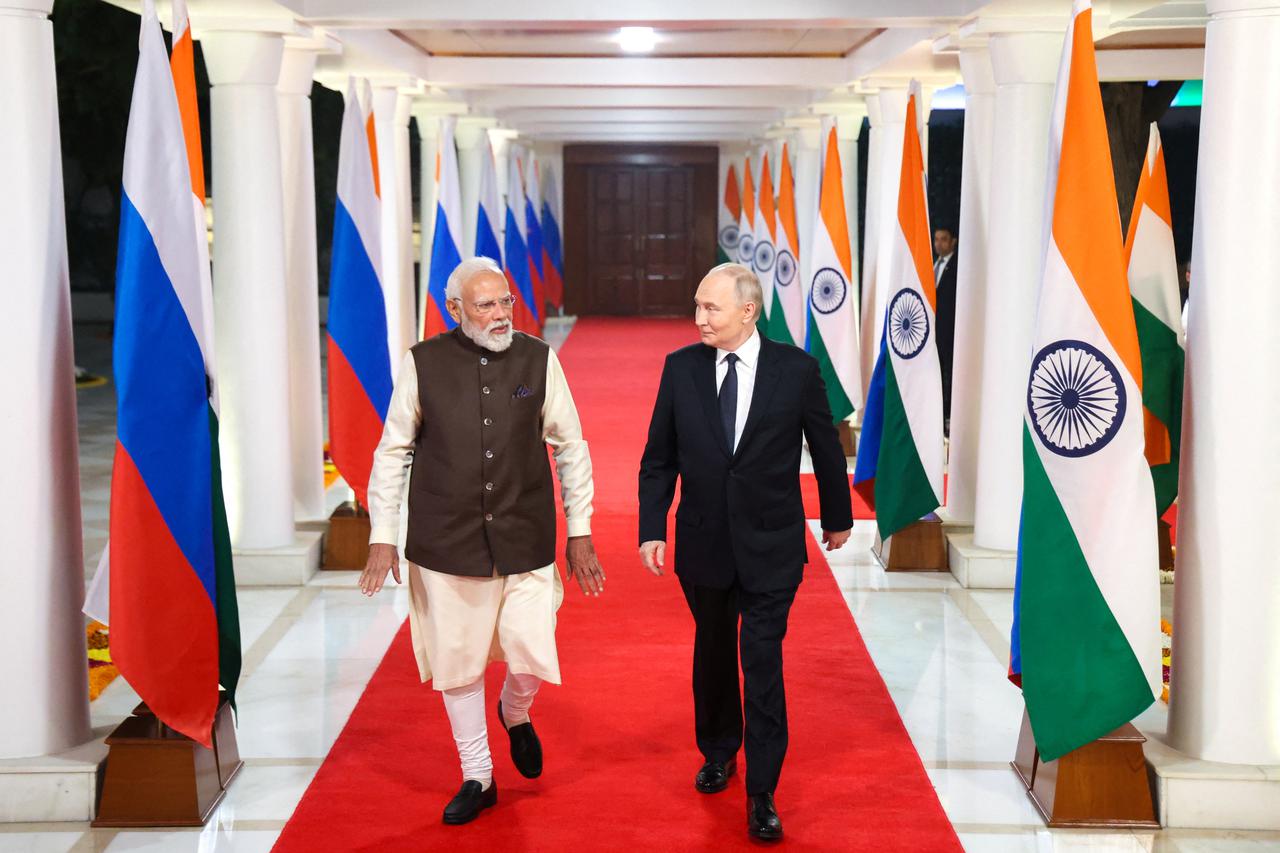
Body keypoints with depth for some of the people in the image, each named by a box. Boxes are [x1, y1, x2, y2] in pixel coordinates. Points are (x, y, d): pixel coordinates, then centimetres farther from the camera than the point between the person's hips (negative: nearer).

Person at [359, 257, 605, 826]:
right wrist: (382, 537, 1)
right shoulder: (422, 364, -3)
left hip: (526, 540, 0)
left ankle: (514, 714, 33)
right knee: (458, 664, 8)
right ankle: (477, 779, 29)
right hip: (446, 543, 0)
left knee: (533, 659, -4)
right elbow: (393, 452, 4)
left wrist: (580, 532, 5)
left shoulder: (539, 360, -1)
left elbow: (570, 447, 6)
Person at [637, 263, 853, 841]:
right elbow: (659, 458, 2)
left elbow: (826, 447, 5)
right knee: (712, 652, 18)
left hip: (771, 544, -2)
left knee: (763, 663, -3)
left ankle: (762, 793, 8)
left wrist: (837, 516, 14)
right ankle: (718, 753, 40)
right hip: (703, 541, 3)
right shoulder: (681, 367, -3)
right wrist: (652, 529, -5)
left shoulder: (797, 369, -8)